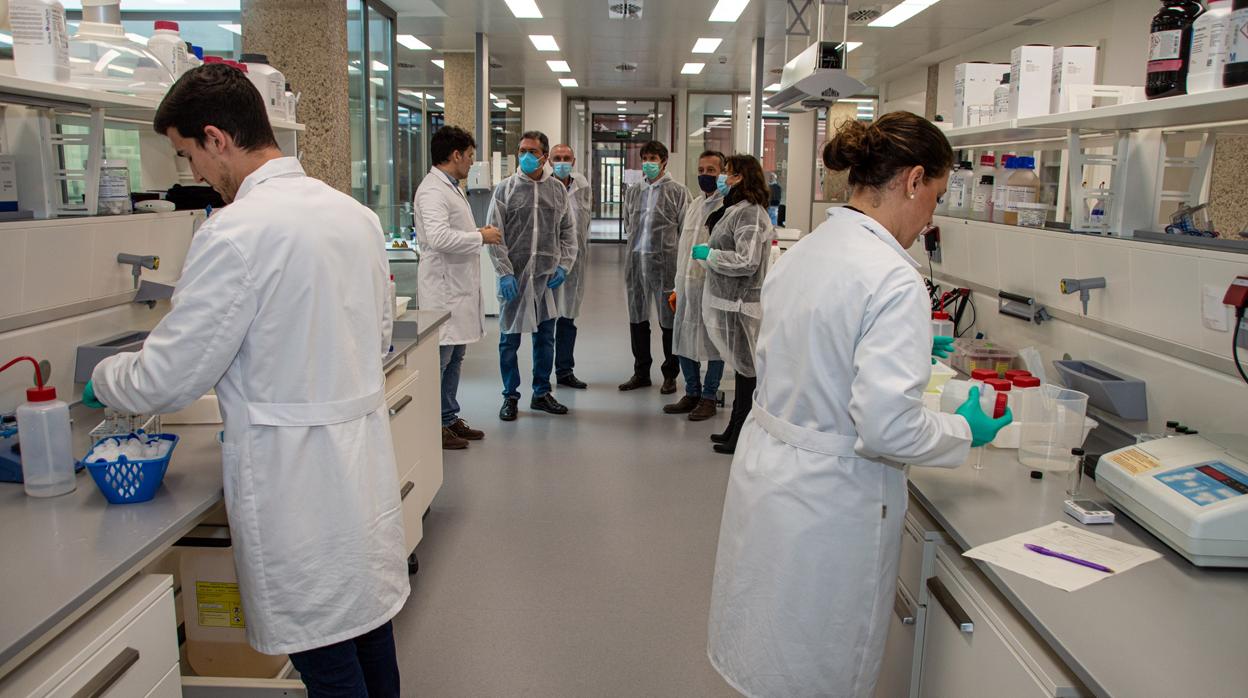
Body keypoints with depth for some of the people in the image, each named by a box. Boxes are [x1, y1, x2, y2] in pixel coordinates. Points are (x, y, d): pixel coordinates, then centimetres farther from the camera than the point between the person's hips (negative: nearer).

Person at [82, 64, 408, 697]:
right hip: (365, 458, 8)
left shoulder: (235, 233, -18)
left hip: (296, 475, -8)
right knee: (368, 622, 22)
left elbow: (168, 378, -12)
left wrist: (103, 378, 8)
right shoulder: (355, 213, 6)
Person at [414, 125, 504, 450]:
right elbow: (439, 237, -28)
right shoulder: (432, 190, -16)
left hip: (460, 286, 10)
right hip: (444, 288, -10)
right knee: (439, 359, -3)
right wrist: (481, 237, -18)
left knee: (454, 357, 16)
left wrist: (478, 233, 11)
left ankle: (449, 419, 26)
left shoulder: (451, 187, 17)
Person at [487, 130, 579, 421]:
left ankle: (542, 393, 24)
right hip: (514, 276, -3)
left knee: (545, 338, 11)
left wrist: (564, 265, -1)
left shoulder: (558, 189, 7)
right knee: (510, 339, 4)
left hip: (547, 277, 3)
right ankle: (510, 396, 18)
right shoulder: (505, 189, -2)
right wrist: (505, 272, -12)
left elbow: (568, 232, 11)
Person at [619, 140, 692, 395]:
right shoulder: (633, 192, 12)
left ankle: (670, 374, 15)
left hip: (664, 261, -5)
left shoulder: (677, 191, -3)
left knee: (668, 320, 2)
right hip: (636, 261, 5)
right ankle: (641, 372, 24)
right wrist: (636, 245, 13)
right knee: (637, 319, 12)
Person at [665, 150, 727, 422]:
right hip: (687, 284, 8)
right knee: (683, 341, 12)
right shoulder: (693, 205, 15)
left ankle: (709, 398, 17)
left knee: (713, 344, 4)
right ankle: (692, 393, 26)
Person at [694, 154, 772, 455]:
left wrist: (708, 254, -14)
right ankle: (735, 430, 27)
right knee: (741, 368, 16)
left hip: (741, 304, -10)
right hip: (731, 301, 10)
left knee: (745, 368, -1)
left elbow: (747, 261, -23)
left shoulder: (750, 213, -16)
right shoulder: (737, 209, 15)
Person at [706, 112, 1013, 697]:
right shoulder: (894, 281, -21)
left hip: (763, 471, 8)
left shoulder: (800, 253, 4)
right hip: (828, 502, -8)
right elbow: (887, 426, -25)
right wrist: (964, 430, -6)